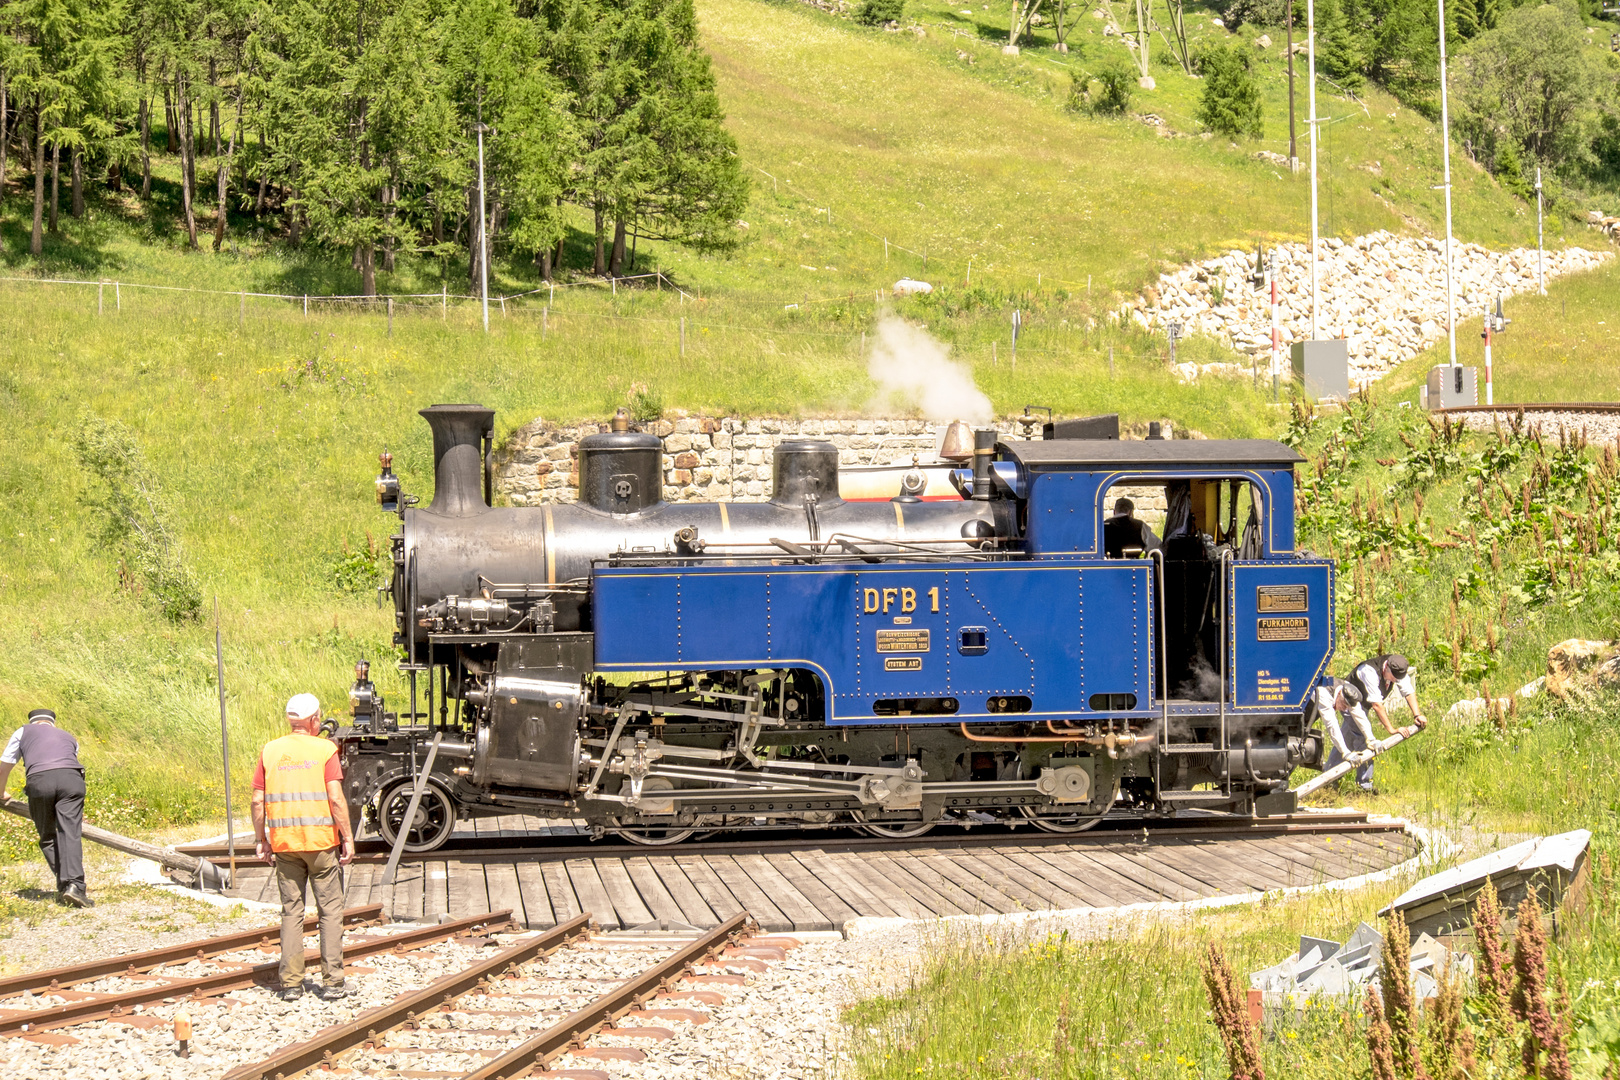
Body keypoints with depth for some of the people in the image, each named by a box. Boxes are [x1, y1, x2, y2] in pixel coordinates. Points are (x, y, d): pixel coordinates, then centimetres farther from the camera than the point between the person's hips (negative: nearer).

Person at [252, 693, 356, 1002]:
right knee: (330, 911, 5)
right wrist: (348, 838, -5)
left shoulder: (270, 751, 4)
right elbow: (336, 798, -12)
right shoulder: (324, 749, -6)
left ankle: (291, 984, 5)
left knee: (291, 911, 8)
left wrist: (262, 840, 12)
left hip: (284, 842, 3)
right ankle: (332, 982, 2)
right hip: (322, 840, -3)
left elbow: (258, 801, 3)